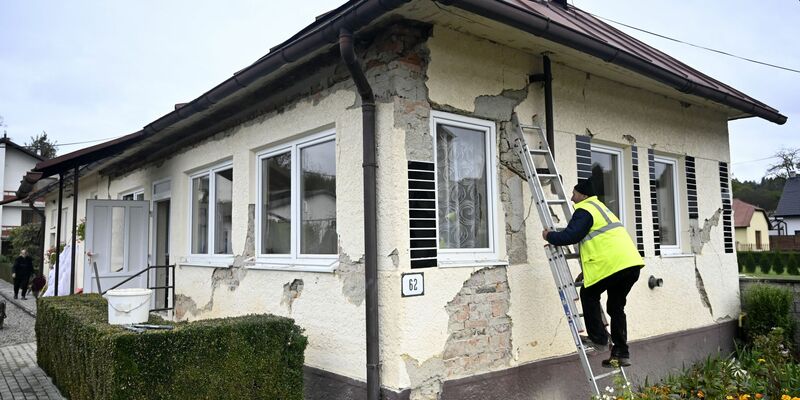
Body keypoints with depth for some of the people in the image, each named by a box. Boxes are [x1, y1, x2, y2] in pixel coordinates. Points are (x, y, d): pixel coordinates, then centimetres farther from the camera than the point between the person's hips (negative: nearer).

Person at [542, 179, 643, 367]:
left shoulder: (585, 210, -5)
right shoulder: (600, 207, 27)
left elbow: (570, 235, -15)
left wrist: (550, 236, 1)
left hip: (612, 263, -9)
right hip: (631, 263, 9)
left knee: (588, 294, 10)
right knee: (616, 306, 14)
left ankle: (598, 338, 8)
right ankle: (621, 353, 14)